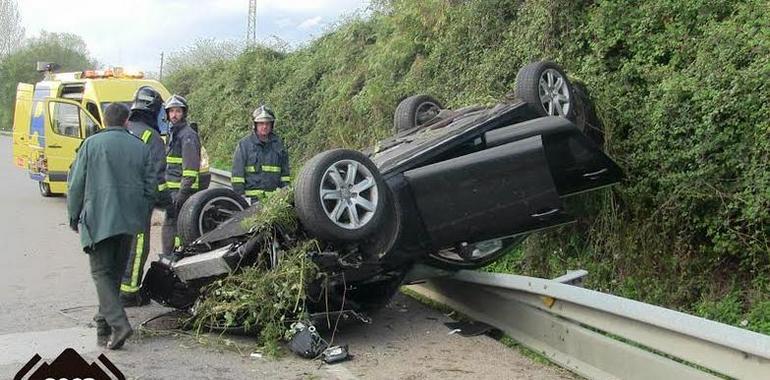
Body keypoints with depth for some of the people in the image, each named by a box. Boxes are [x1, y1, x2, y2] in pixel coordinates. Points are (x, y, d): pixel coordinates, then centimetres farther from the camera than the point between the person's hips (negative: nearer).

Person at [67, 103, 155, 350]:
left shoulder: (92, 144, -3)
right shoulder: (140, 147, 6)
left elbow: (76, 184, -2)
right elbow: (150, 188, 9)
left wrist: (74, 217, 10)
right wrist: (141, 218, 19)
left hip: (98, 220, -4)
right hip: (129, 222, 4)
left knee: (101, 272, -1)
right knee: (116, 272, 15)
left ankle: (118, 323, -17)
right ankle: (105, 321, 24)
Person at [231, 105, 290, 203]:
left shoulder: (278, 144, 12)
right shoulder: (244, 144, 3)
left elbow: (285, 172, 15)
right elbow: (237, 173, 0)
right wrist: (240, 196, -7)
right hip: (252, 198, -3)